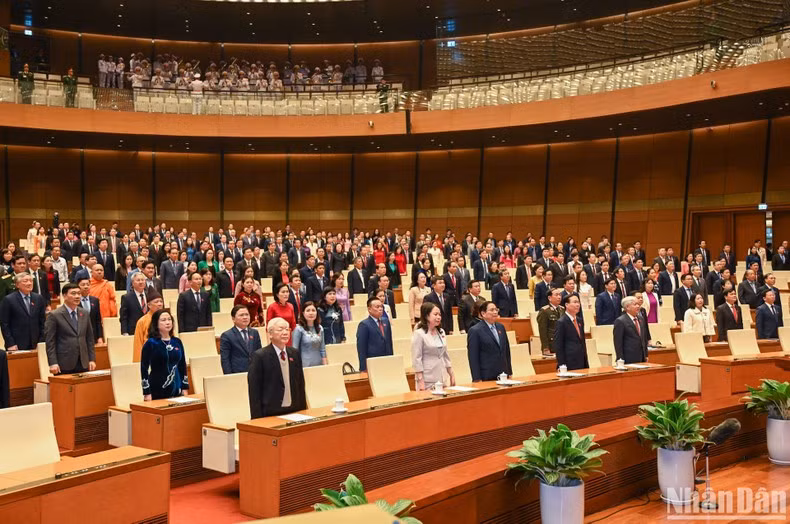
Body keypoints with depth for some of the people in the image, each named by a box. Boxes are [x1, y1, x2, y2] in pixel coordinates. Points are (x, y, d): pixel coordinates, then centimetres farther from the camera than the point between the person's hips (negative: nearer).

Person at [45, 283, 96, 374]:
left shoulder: (84, 314, 12)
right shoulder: (54, 316, -4)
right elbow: (50, 342, -6)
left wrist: (92, 359, 8)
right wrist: (53, 363, -13)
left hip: (83, 364, 5)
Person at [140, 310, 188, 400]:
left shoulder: (177, 342, 8)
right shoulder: (150, 343, -4)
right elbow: (144, 368, -5)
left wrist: (185, 388, 10)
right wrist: (146, 393, -10)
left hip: (176, 391, 4)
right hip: (157, 392, -4)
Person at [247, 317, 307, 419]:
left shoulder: (295, 354, 9)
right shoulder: (259, 356, -7)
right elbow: (254, 390, -8)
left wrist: (304, 411, 9)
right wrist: (257, 418, -12)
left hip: (294, 411, 5)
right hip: (270, 414, -5)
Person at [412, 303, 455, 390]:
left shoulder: (441, 332, 11)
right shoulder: (419, 334, -9)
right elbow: (416, 359, -11)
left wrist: (451, 375, 16)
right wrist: (420, 381, -14)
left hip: (441, 379, 6)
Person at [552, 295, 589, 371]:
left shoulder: (580, 320, 15)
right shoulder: (561, 322, -9)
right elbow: (557, 346, -10)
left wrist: (586, 363, 15)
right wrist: (562, 366, -14)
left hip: (582, 364, 7)